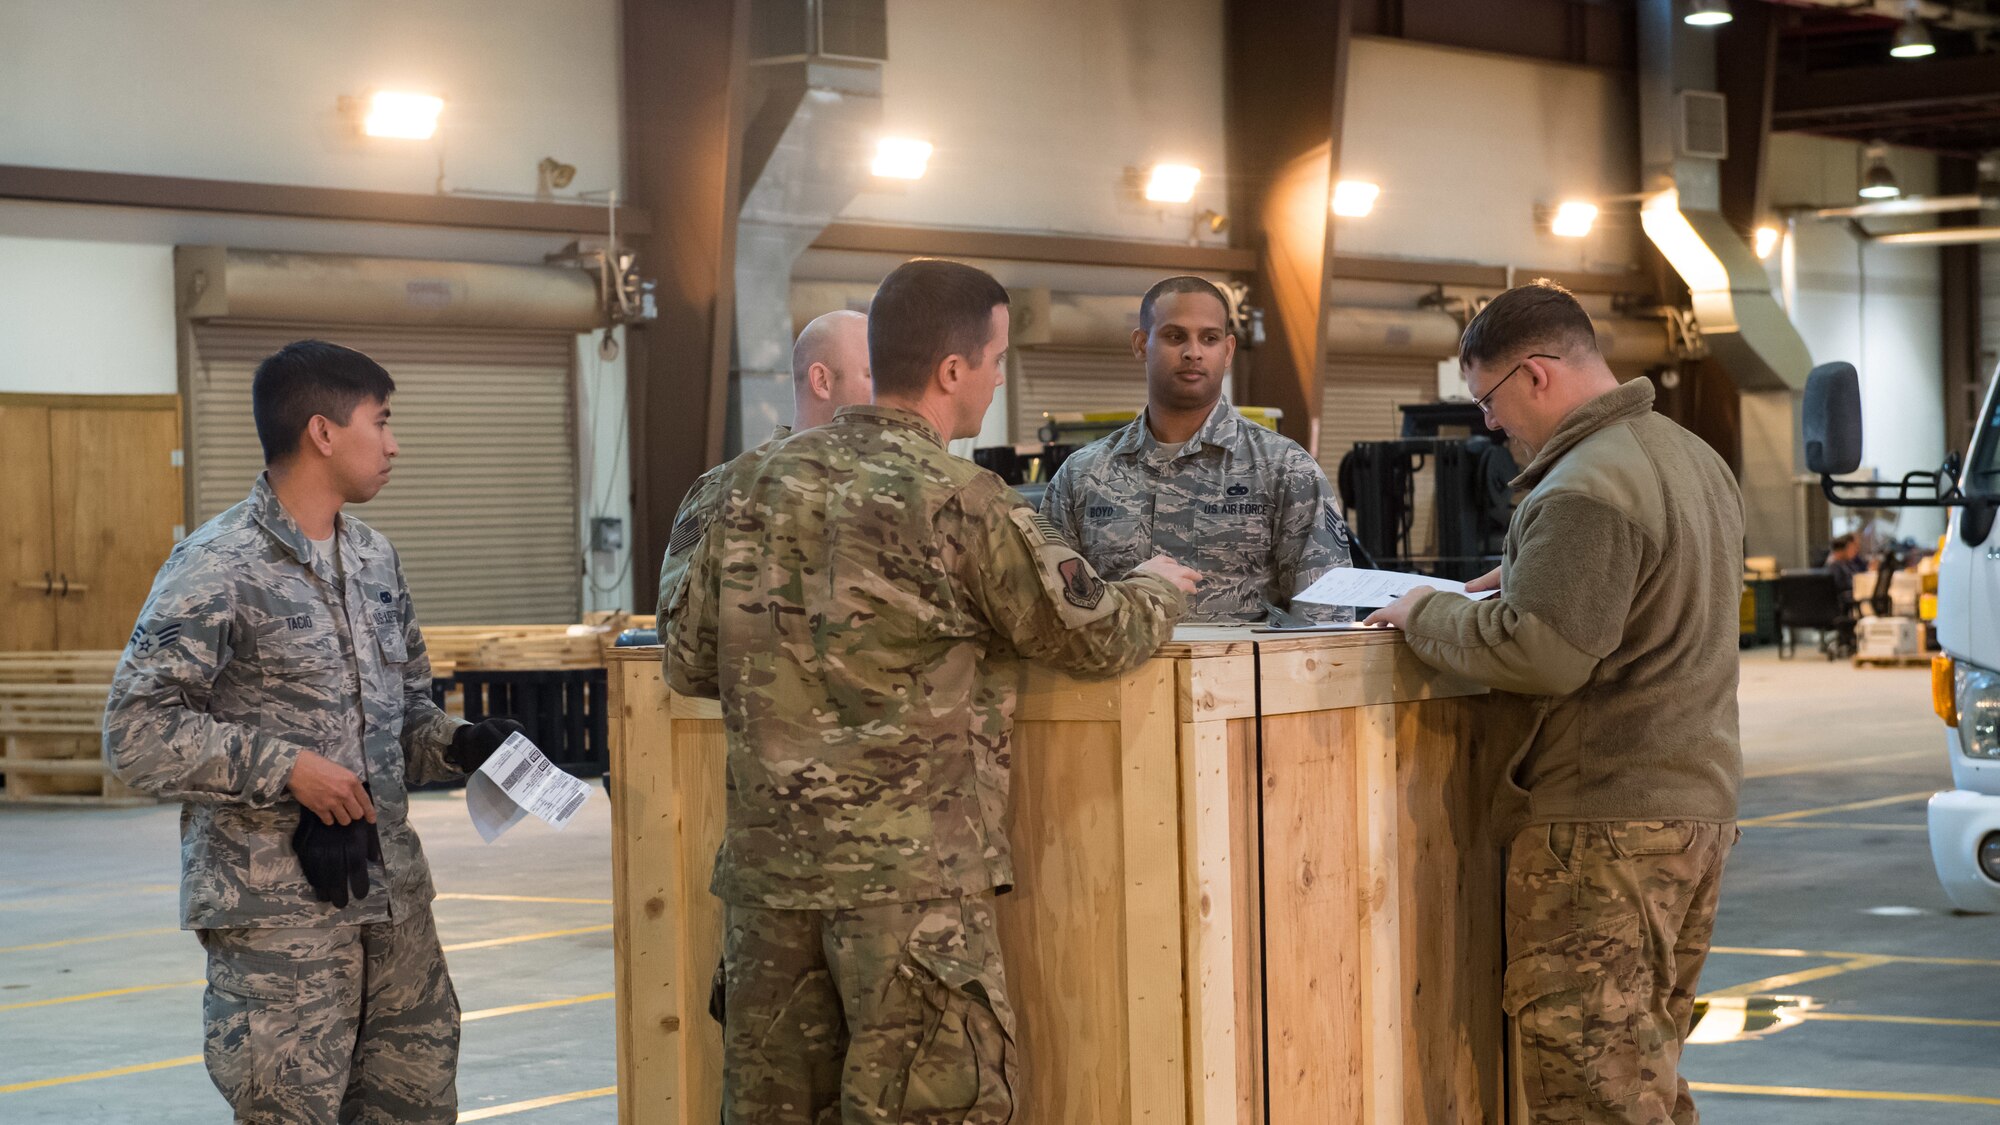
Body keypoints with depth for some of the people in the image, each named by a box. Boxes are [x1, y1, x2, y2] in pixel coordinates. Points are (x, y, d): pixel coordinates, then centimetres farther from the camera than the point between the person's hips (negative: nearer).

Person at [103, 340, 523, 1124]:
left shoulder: (374, 560, 13)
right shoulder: (217, 568, -11)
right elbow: (136, 734, -14)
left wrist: (456, 747, 1)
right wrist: (285, 769, -19)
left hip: (391, 892, 7)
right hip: (276, 908, -7)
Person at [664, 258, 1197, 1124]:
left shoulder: (755, 488, 6)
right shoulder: (960, 503, -11)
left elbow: (689, 664, 13)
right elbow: (1097, 639, -3)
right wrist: (1160, 590, 18)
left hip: (769, 860, 6)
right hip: (912, 873, -6)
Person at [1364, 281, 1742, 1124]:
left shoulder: (1583, 492, -19)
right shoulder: (1693, 458, 14)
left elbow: (1539, 653, -24)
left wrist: (1426, 615, -9)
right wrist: (1528, 575, 16)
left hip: (1605, 819, -10)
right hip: (1697, 800, 10)